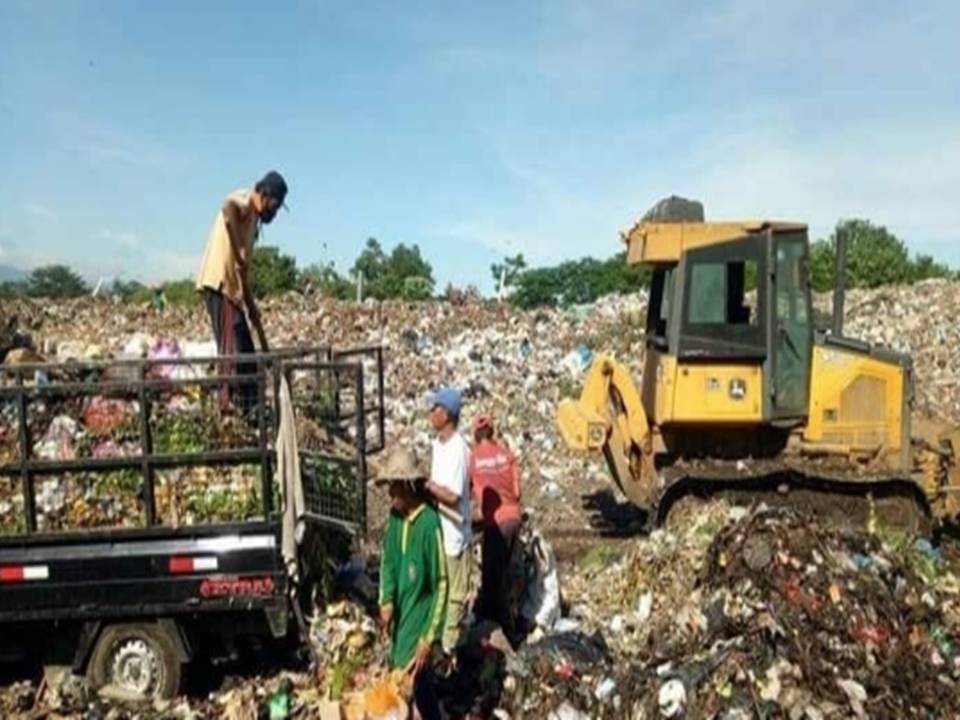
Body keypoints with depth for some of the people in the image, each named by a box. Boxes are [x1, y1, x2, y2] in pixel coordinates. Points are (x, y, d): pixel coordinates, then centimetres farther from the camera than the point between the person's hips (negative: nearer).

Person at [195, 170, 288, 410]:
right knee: (231, 351, -12)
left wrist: (252, 305, 22)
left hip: (232, 288, 10)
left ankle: (250, 408, 15)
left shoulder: (253, 218, 22)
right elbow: (227, 209, -33)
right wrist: (239, 255, -31)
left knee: (246, 352, 10)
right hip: (219, 283, -10)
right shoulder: (243, 201, -5)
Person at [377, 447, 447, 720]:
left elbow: (442, 586, -21)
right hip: (400, 614, 7)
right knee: (398, 672, 18)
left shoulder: (429, 524, -25)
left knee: (412, 676, -3)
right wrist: (386, 601, -5)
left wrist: (428, 639, -21)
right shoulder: (395, 515, -3)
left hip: (419, 618, -7)